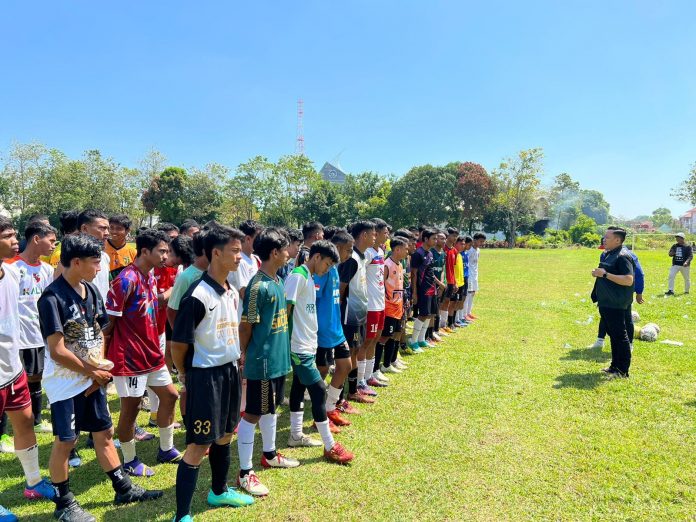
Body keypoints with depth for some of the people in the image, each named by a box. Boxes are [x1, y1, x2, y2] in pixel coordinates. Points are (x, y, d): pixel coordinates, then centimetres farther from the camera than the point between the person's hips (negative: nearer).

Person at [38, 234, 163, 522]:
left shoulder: (92, 290, 3)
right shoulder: (52, 297, -20)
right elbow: (57, 351, -21)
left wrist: (99, 371, -3)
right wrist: (93, 372, -11)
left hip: (92, 378, 7)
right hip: (66, 382, -7)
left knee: (104, 432, 15)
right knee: (65, 441, 5)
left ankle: (123, 488, 27)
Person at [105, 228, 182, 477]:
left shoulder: (151, 276, 7)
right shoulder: (127, 279, -21)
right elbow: (109, 319, -18)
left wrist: (155, 345, 12)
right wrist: (105, 357, -8)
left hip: (151, 352, 9)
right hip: (129, 355, -9)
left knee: (170, 395, 15)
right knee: (130, 408, 5)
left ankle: (166, 450, 31)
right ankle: (129, 461, 23)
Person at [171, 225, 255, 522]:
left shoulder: (233, 293, 5)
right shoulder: (197, 295, -21)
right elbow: (178, 344, -15)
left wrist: (235, 363, 15)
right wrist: (186, 375, -1)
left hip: (230, 371, 8)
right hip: (206, 375, -8)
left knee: (225, 436, 22)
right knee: (198, 446, 0)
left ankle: (219, 492, 42)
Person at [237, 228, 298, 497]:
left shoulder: (277, 281, 7)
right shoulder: (259, 286, -21)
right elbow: (245, 325, -16)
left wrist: (281, 351, 17)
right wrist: (245, 355, -5)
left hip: (278, 358, 9)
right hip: (261, 361, -9)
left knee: (271, 409, 22)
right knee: (252, 414, 2)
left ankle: (269, 454, 40)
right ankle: (245, 473, 14)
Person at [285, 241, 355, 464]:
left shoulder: (308, 277, 12)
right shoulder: (297, 276, -17)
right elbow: (286, 309, -20)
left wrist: (311, 341, 15)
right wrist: (285, 341, -19)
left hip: (307, 345, 10)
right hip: (300, 347, -10)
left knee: (299, 387, 16)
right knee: (318, 390, -6)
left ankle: (296, 435, 28)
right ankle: (330, 446, 2)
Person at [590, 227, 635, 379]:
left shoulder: (623, 256, -16)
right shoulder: (609, 254, 14)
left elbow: (628, 280, -25)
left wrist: (605, 274, -24)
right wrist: (598, 274, 6)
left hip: (616, 304, -10)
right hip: (605, 303, 10)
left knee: (620, 335, -2)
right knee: (613, 335, 17)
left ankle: (623, 370, 6)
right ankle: (615, 366, 27)